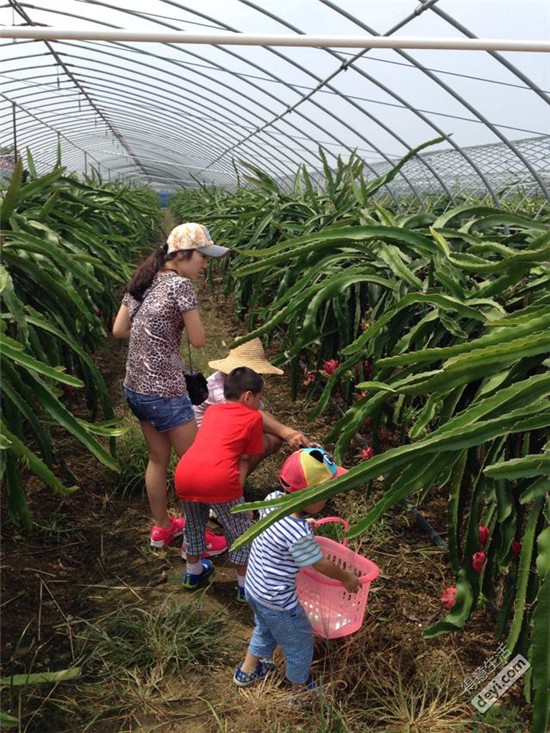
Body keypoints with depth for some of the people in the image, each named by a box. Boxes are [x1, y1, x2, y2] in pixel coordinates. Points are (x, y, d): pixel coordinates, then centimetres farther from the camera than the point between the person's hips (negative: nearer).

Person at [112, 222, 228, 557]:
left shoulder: (141, 281, 6)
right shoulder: (181, 285, -17)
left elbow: (119, 330, 11)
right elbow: (199, 340, -14)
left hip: (135, 388, 8)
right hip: (165, 392, -8)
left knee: (158, 459, 22)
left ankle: (163, 527, 38)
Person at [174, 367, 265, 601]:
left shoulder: (212, 410, 27)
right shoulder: (254, 417, 13)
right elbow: (244, 459, 10)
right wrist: (237, 489, 12)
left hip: (184, 474, 5)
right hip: (218, 479, -5)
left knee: (194, 525, 31)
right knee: (241, 532, 18)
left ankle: (193, 572, 51)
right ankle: (245, 586, 30)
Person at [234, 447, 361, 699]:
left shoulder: (273, 499, -14)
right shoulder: (299, 535, -35)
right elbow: (322, 566, -20)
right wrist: (348, 578, -1)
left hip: (253, 587, 8)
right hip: (277, 602, -8)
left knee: (265, 629, 34)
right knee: (300, 641, 20)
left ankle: (247, 671, 55)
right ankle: (301, 687, 43)